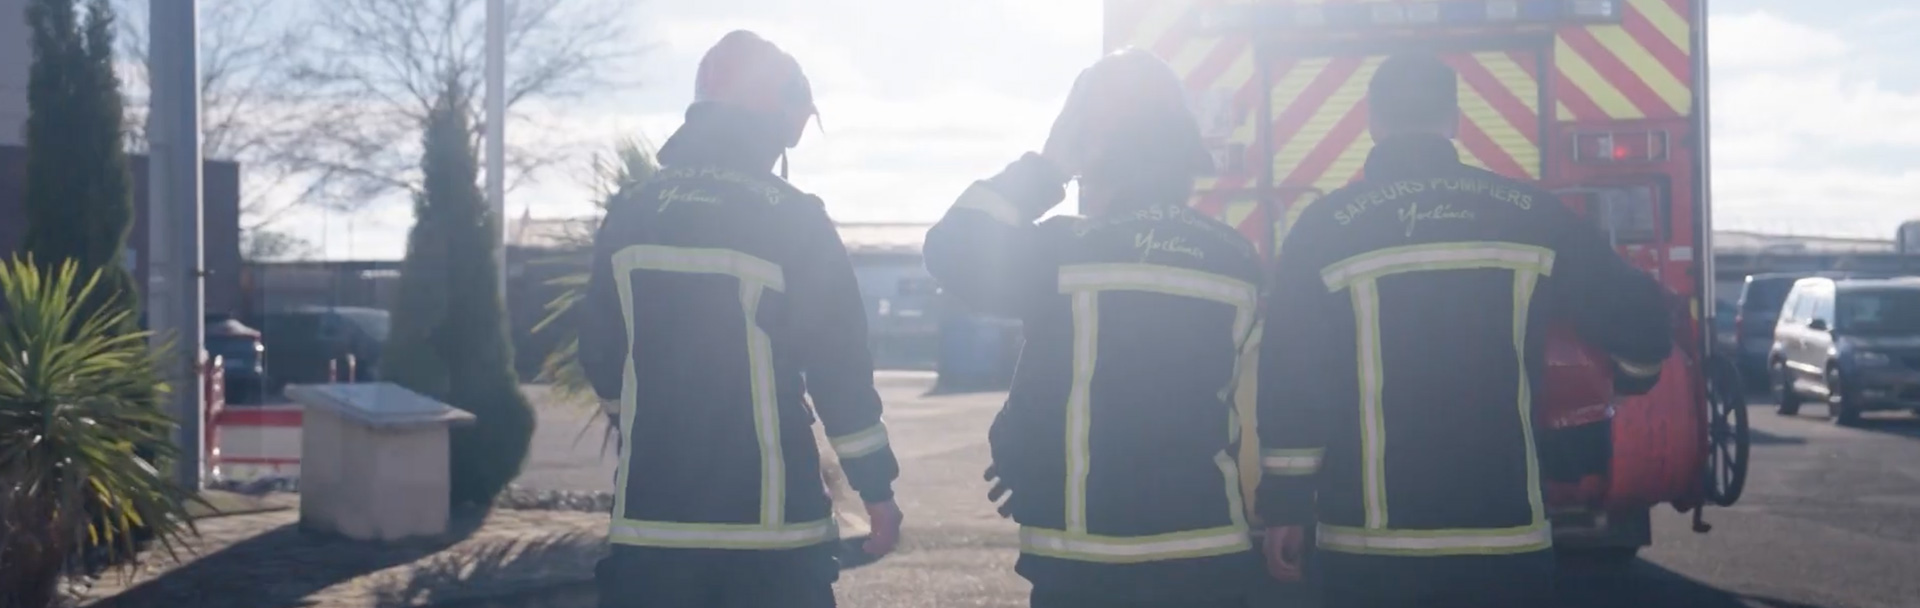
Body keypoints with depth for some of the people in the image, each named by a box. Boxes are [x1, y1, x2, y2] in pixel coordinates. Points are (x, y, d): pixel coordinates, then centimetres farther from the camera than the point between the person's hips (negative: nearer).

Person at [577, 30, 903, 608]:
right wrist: (876, 486, 1)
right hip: (771, 520, -4)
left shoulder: (628, 218, 5)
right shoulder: (794, 221, -8)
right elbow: (839, 367, -8)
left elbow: (602, 364, 12)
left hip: (650, 517, 4)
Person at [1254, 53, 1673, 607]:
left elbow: (1288, 383, -5)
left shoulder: (1324, 227, -3)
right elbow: (1640, 326, 6)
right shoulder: (1531, 212, 2)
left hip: (1369, 542, -1)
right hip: (1504, 537, 2)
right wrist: (1629, 377, 29)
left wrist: (1284, 505, 2)